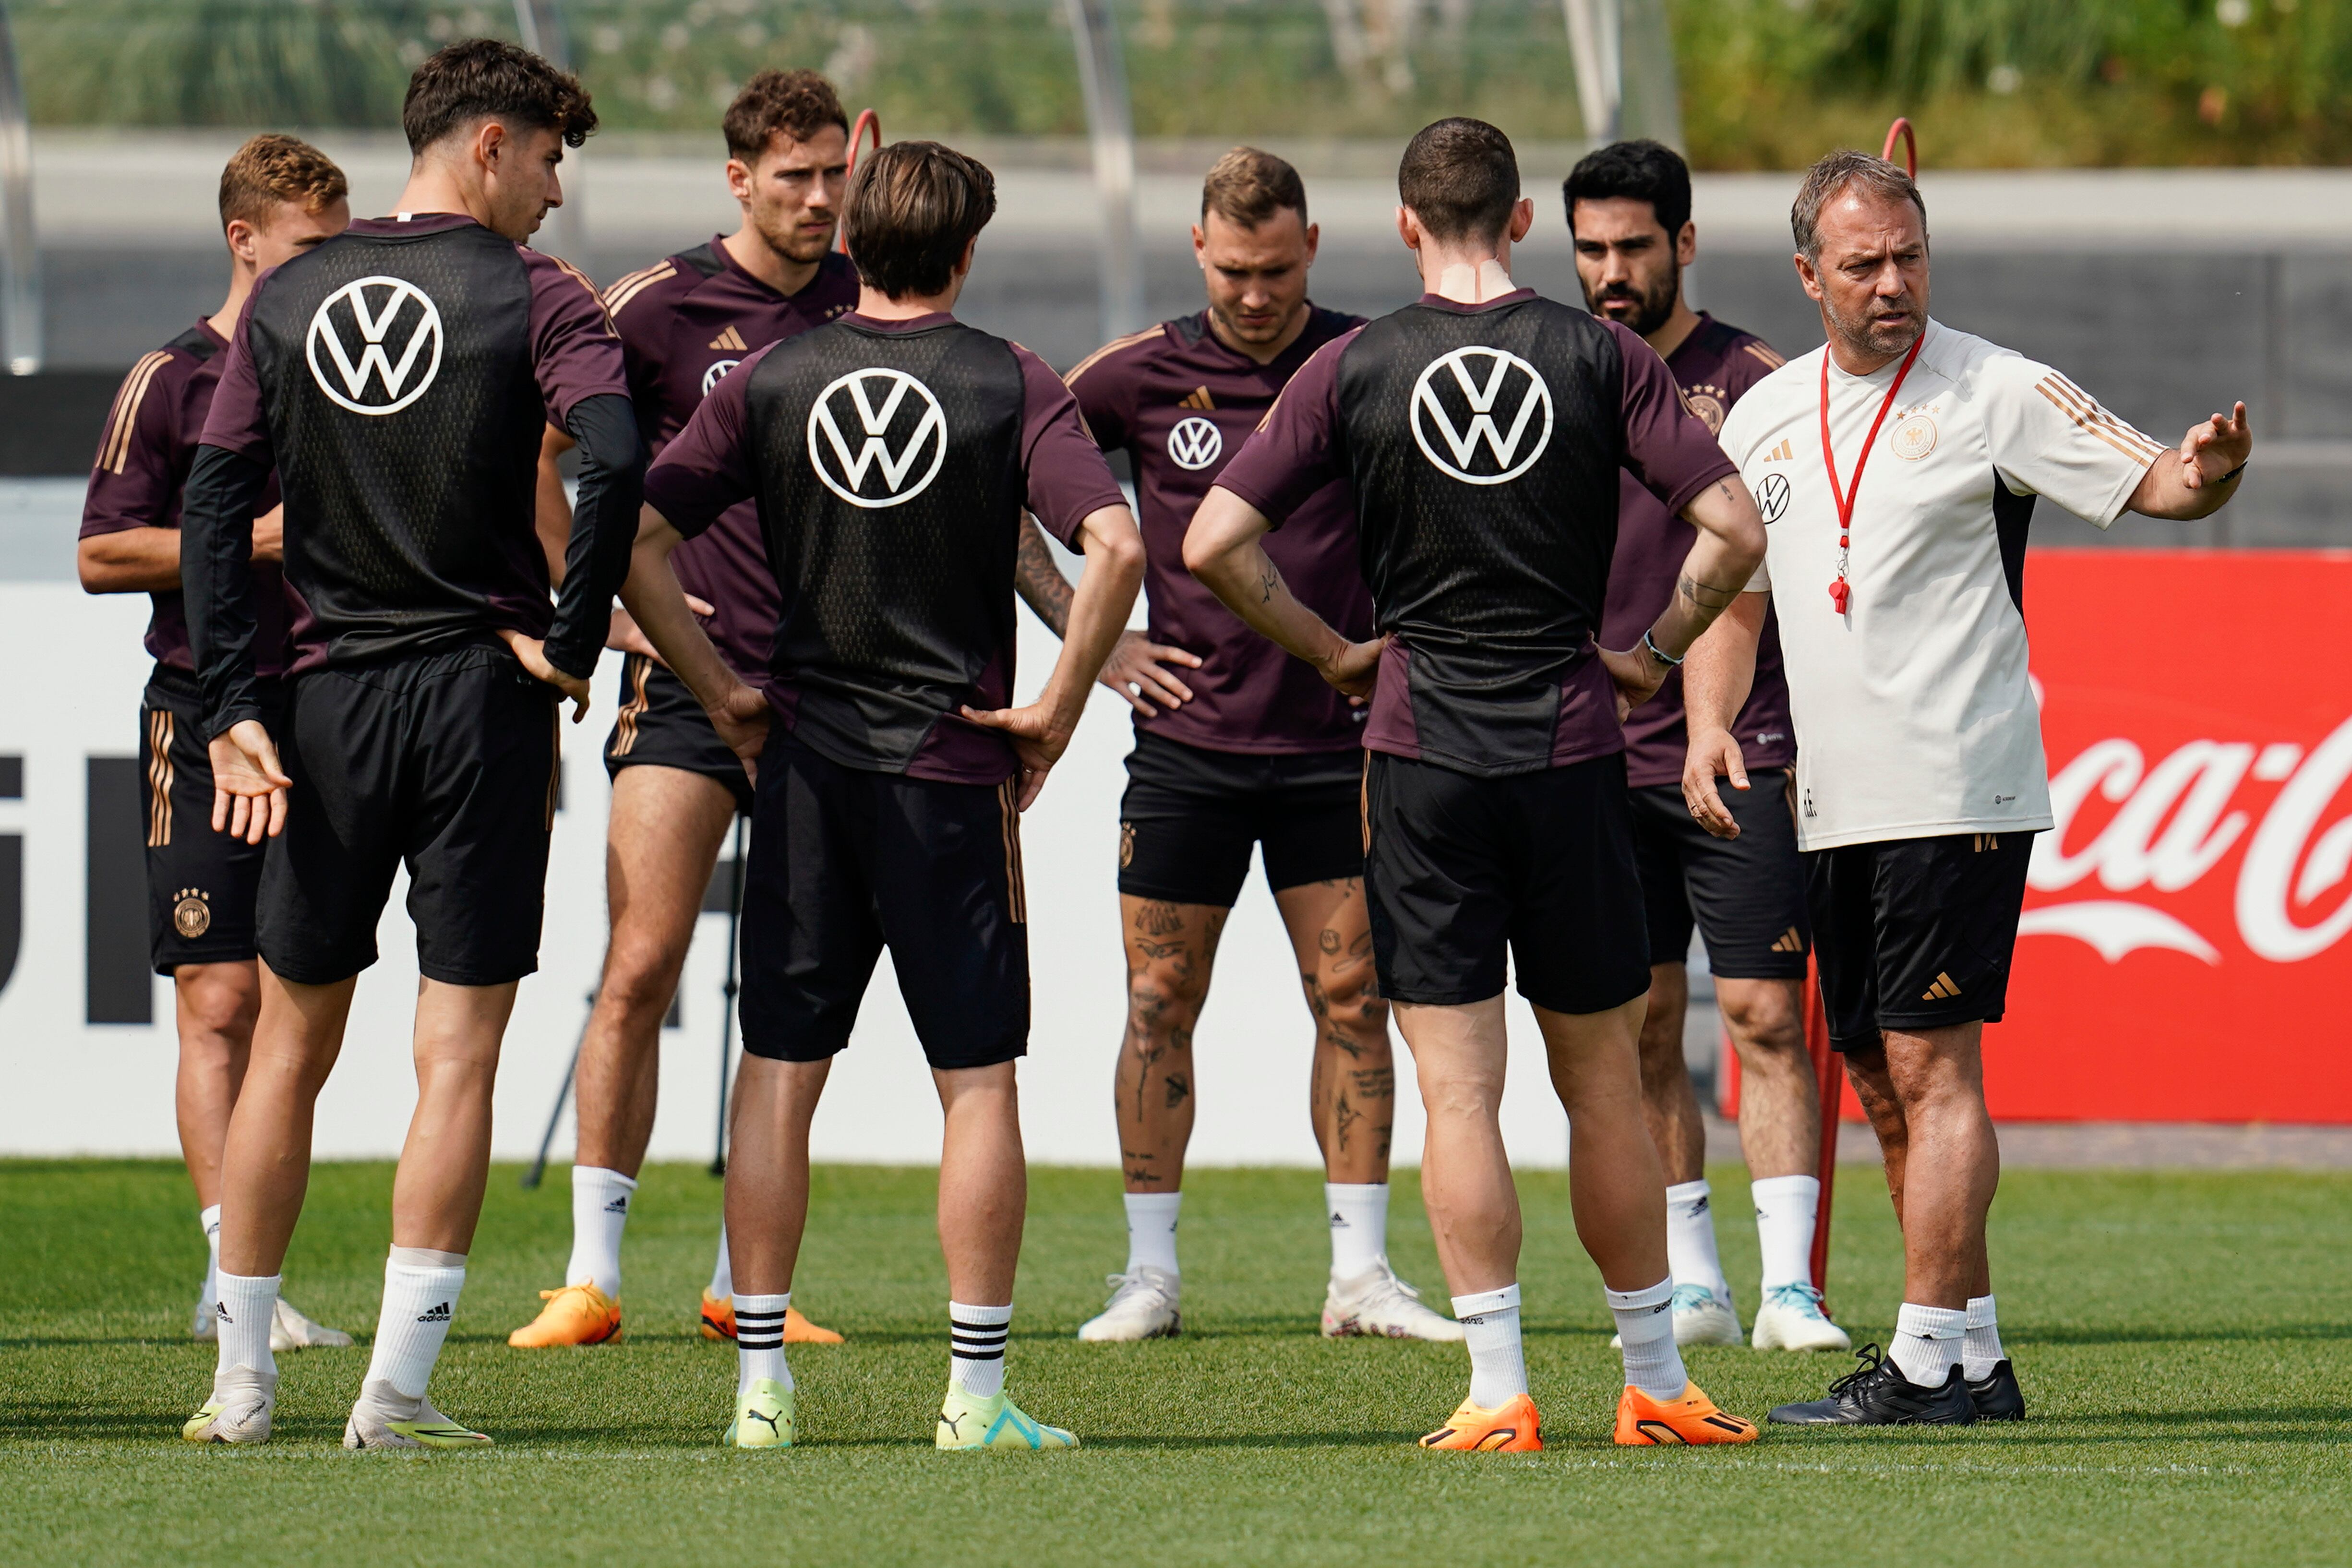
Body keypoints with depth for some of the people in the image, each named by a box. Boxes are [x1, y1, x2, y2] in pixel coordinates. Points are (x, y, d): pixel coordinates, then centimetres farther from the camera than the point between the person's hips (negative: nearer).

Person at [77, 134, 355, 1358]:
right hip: (206, 718, -5)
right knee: (219, 998, -9)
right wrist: (257, 539, -13)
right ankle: (229, 1267, -14)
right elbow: (102, 554, -6)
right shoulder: (171, 382, -2)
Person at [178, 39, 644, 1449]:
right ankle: (397, 1388, -5)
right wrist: (572, 642, -10)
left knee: (291, 1043, 13)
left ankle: (242, 1382, 14)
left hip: (329, 699, 4)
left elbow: (217, 501, 2)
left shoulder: (290, 300, 8)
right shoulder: (531, 296, -5)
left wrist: (233, 709, 0)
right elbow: (617, 457, -21)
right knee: (459, 1054, 0)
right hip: (481, 699, -4)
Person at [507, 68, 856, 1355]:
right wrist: (598, 609, 0)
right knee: (640, 968, -10)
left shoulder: (866, 304, 8)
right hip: (689, 673, -3)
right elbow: (539, 452, 4)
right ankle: (592, 1273, -6)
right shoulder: (662, 304, -1)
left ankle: (743, 1280, 12)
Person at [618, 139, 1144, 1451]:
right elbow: (1114, 546, -17)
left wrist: (721, 691, 4)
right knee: (980, 1079, 4)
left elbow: (637, 537, -2)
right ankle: (978, 1391, 3)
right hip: (954, 769, -2)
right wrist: (1057, 709, -7)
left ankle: (763, 1385, 6)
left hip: (803, 755, 2)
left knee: (780, 1075, 7)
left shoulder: (774, 381, 3)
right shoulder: (1011, 384, -4)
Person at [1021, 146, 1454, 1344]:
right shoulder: (1142, 375, 0)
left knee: (1352, 997, 0)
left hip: (1332, 738, 0)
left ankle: (1360, 1271, 6)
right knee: (1160, 1003, 1)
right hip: (1186, 738, 0)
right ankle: (1150, 1275, 8)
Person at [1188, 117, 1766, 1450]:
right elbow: (1735, 527, -7)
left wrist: (1332, 650, 7)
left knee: (1458, 1086, 0)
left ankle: (1499, 1391, -4)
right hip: (1572, 743, 1)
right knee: (1603, 1079, 11)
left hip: (1423, 748, -1)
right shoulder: (1601, 356, -2)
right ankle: (1657, 1381, 16)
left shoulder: (1354, 369, -2)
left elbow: (1215, 541, -5)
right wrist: (1656, 654, 7)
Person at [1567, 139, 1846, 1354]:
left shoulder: (1750, 381, -2)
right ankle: (1691, 1285, 12)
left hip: (1744, 755, -4)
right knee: (1642, 1032, 5)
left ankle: (1790, 1286, -7)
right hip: (1605, 760, 4)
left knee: (1765, 1018, -6)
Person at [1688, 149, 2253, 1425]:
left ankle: (1928, 1363, -10)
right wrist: (1710, 723, 2)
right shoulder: (1765, 417, 12)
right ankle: (1977, 1356, 15)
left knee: (1930, 1069, -10)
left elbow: (2150, 482, -9)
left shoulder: (1993, 392, -5)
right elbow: (1731, 592, 19)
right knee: (1886, 1088, 9)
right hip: (1834, 809, 7)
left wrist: (2204, 471, -32)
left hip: (1957, 794, -7)